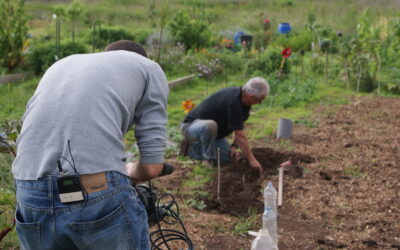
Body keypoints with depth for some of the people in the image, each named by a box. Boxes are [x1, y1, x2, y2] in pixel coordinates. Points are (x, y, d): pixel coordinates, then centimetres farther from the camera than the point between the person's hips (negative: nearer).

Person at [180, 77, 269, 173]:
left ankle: (192, 148, 15)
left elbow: (239, 126, 8)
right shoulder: (233, 101, -34)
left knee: (229, 157, 0)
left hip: (210, 131, 9)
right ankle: (208, 160, -16)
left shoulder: (243, 98, -6)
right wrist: (252, 160, -22)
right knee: (211, 125, -41)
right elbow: (240, 136, -29)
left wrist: (235, 145, -6)